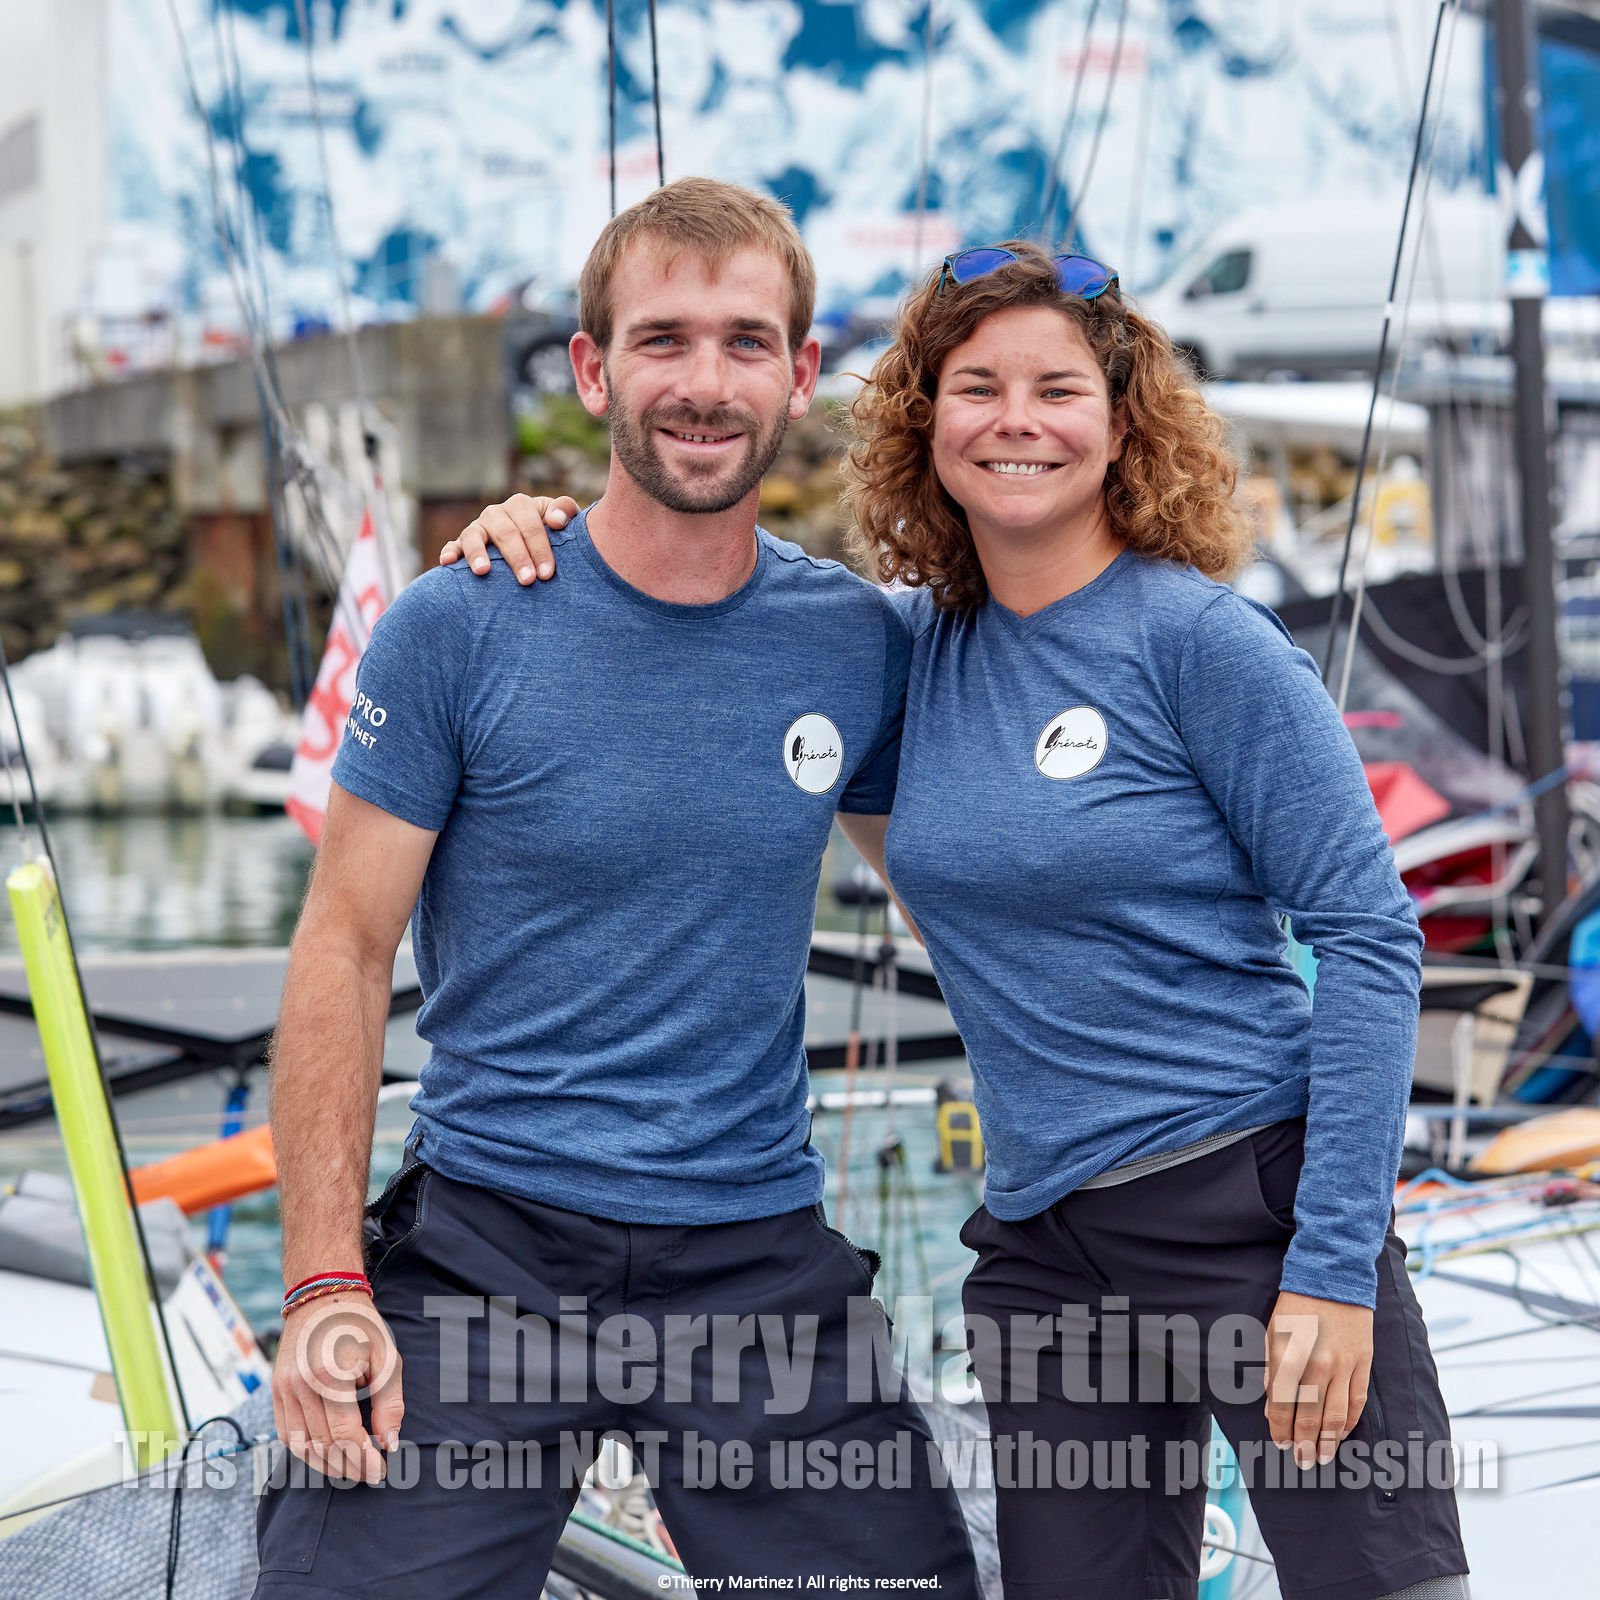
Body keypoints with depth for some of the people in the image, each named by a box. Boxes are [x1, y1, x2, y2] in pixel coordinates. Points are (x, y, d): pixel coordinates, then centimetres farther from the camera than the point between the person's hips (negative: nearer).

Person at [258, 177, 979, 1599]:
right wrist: (323, 1286, -10)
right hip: (482, 1252, -2)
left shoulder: (864, 645, 1)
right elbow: (345, 952, -5)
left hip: (761, 1257, 3)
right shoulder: (462, 627, -6)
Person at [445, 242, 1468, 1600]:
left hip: (1255, 1199, -5)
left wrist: (1334, 1269, -16)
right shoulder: (910, 644, 7)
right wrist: (550, 533, 4)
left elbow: (1369, 937, -10)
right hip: (1041, 1241, 5)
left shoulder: (1197, 638, -8)